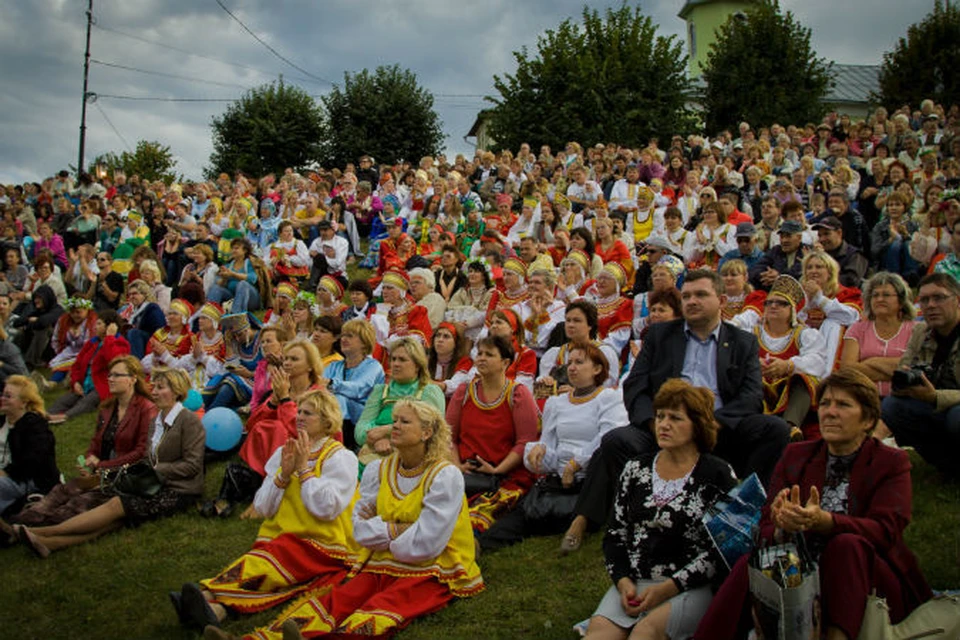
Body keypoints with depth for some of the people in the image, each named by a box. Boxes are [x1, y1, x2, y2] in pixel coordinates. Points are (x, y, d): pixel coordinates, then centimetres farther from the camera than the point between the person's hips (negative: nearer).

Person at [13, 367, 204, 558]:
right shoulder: (156, 420, 19)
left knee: (117, 505, -23)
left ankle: (46, 531, -29)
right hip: (156, 485, 7)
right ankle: (50, 542, -36)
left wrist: (156, 470, -15)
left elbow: (192, 465, -12)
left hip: (179, 491, -6)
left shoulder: (189, 420, -7)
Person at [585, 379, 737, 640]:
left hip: (689, 587, -3)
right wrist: (623, 581, -4)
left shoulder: (718, 475, 1)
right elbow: (615, 533, 14)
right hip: (633, 582, 3)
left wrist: (668, 588, -13)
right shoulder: (636, 469, 13)